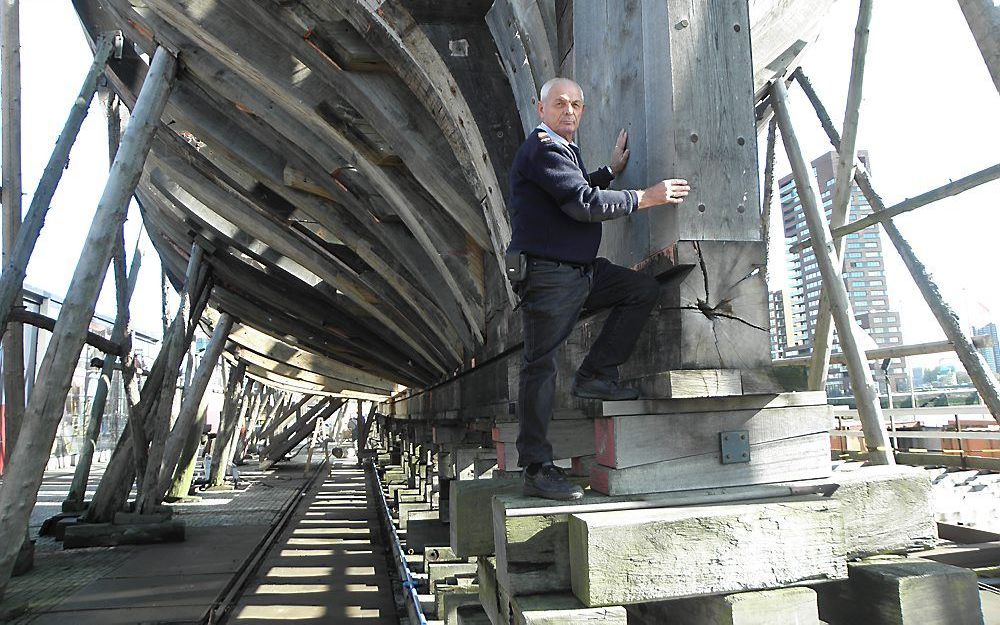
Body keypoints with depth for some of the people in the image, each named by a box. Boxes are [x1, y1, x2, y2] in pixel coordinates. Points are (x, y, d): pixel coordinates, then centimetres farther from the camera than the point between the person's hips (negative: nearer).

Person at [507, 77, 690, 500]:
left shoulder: (563, 149, 21)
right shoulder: (542, 149, -12)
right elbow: (584, 204, -21)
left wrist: (612, 170, 31)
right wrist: (647, 197, -13)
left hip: (581, 270, 10)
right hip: (547, 274, -10)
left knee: (644, 289, 9)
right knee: (541, 366, -8)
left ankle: (596, 375, 5)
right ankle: (537, 470, -3)